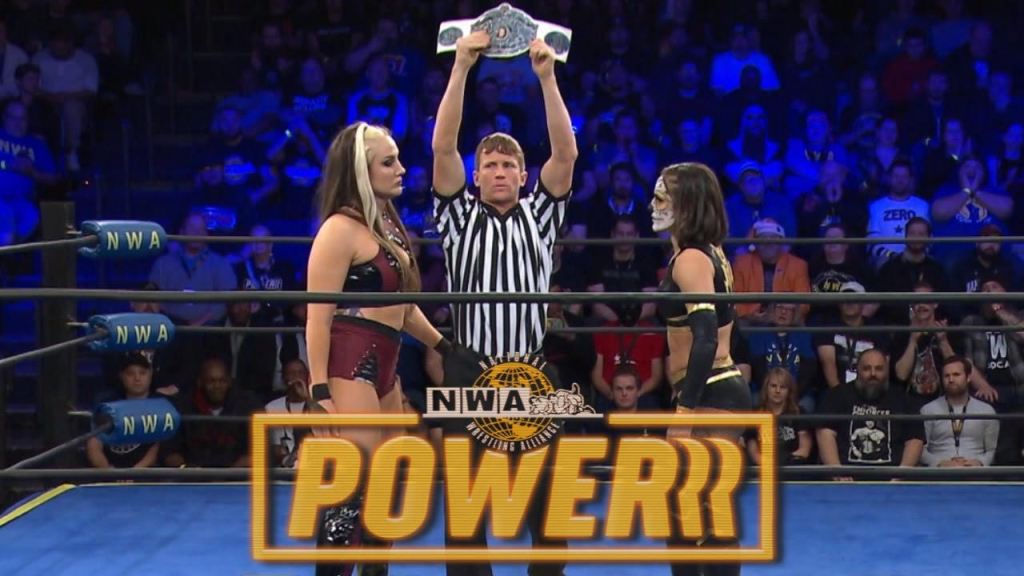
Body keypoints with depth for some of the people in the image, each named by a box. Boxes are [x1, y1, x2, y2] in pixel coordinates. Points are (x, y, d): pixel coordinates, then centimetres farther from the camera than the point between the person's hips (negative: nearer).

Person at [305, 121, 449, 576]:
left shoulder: (388, 225, 16)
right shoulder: (341, 229, -11)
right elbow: (317, 318, -16)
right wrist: (320, 393, -22)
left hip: (384, 367, 10)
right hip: (349, 367, -10)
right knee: (353, 492, -12)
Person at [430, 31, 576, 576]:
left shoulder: (540, 216, 10)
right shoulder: (460, 217, 6)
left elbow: (566, 153, -3)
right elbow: (442, 146, -5)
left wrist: (547, 76, -12)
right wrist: (461, 66, -13)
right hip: (470, 374, -1)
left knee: (546, 495, 6)